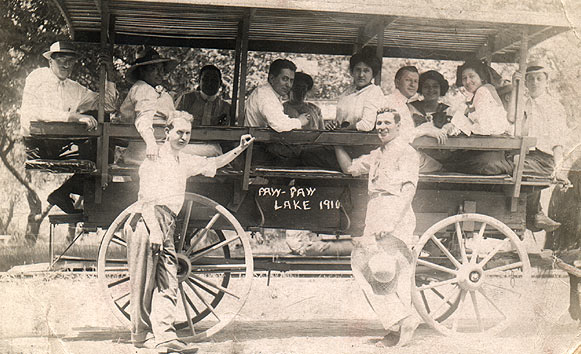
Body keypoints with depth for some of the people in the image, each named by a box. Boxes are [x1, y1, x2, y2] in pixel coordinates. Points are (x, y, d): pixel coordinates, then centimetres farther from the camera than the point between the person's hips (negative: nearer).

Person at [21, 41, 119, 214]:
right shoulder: (37, 78, 2)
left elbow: (109, 105, 18)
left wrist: (110, 75, 5)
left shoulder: (75, 89, 21)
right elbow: (35, 112, -15)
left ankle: (62, 192, -6)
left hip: (62, 146, 7)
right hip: (37, 143, -7)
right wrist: (75, 117, -26)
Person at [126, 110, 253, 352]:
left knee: (167, 284, -1)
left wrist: (239, 150, 25)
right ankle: (141, 334, 5)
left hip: (167, 227, 8)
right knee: (143, 284, -4)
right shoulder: (155, 158, -3)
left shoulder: (184, 161, 22)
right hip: (146, 223, -8)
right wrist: (154, 230, -20)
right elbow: (148, 198, -11)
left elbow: (211, 164, 36)